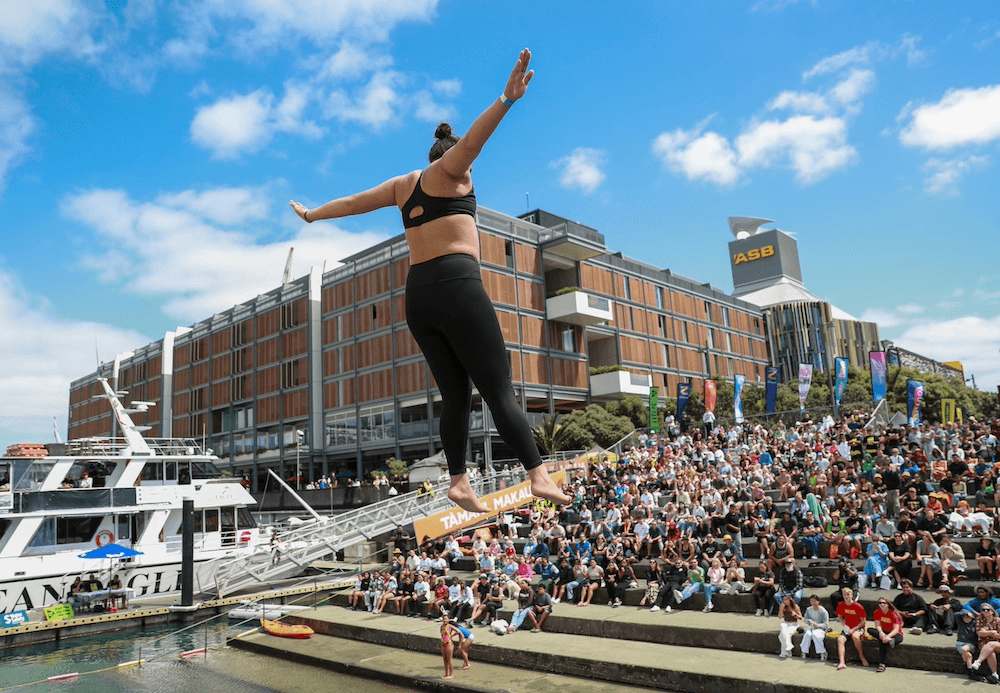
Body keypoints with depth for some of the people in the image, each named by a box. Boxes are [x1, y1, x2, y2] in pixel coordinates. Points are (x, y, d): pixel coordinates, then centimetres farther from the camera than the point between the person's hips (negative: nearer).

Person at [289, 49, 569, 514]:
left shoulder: (402, 185, 24)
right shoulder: (447, 169, 8)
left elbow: (354, 202, 33)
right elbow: (472, 140, -12)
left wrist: (311, 215, 47)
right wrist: (507, 99, -27)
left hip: (417, 296, 7)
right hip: (456, 284, -6)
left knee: (456, 395, 8)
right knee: (499, 390, -11)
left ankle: (459, 482, 2)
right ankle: (538, 475, -16)